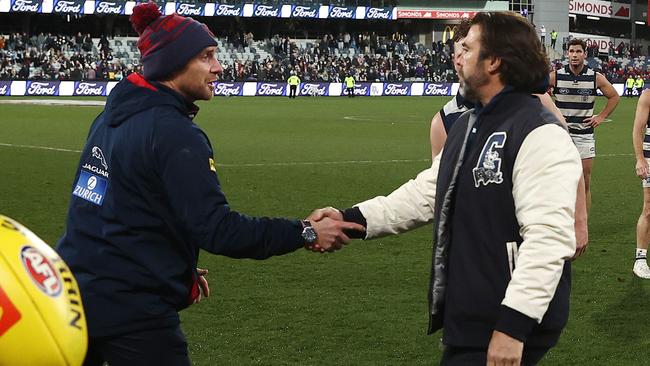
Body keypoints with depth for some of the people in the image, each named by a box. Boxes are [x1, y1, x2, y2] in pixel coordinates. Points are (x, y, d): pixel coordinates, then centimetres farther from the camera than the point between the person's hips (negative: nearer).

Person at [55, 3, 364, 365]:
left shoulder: (112, 116, 9)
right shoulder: (174, 133, -17)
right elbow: (217, 229, -24)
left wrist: (176, 269, 21)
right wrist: (307, 232, -19)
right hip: (132, 310, -8)